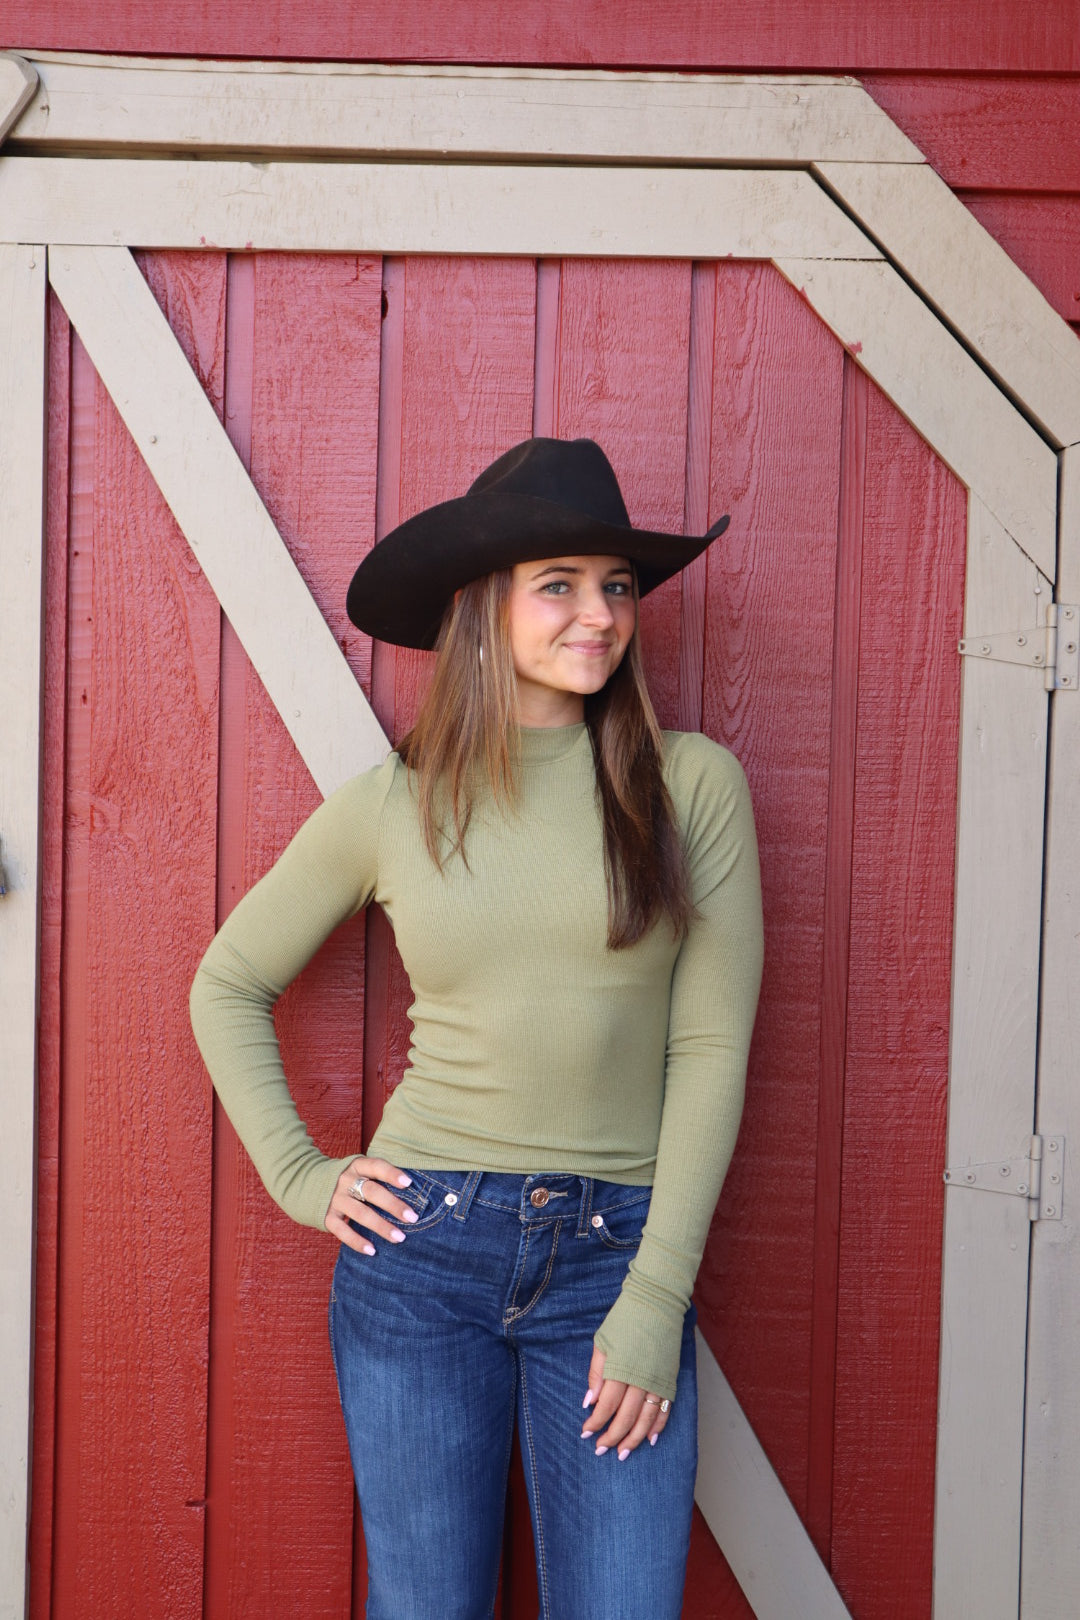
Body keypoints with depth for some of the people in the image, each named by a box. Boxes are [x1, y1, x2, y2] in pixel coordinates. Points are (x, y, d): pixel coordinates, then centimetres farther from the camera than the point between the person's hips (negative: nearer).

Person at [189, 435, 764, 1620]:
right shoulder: (389, 805, 1)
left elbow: (711, 1046, -4)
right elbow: (228, 986, 12)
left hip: (615, 1254, 0)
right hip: (420, 1249, 1)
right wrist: (296, 1175, 3)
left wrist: (655, 1297, -7)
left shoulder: (692, 785, -2)